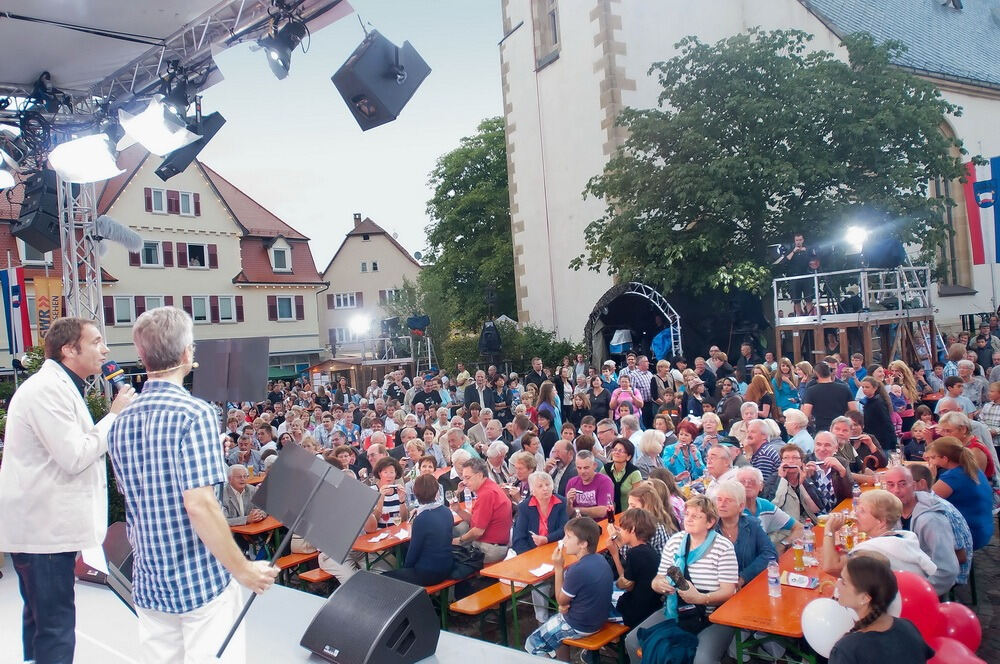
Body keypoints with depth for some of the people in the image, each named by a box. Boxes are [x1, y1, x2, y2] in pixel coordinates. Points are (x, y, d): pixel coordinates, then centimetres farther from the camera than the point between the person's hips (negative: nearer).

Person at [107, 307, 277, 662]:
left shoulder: (121, 422, 4)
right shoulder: (195, 413, -18)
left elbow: (134, 498, 12)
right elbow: (199, 504, -24)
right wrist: (244, 569, -16)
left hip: (148, 584, 7)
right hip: (202, 581, -7)